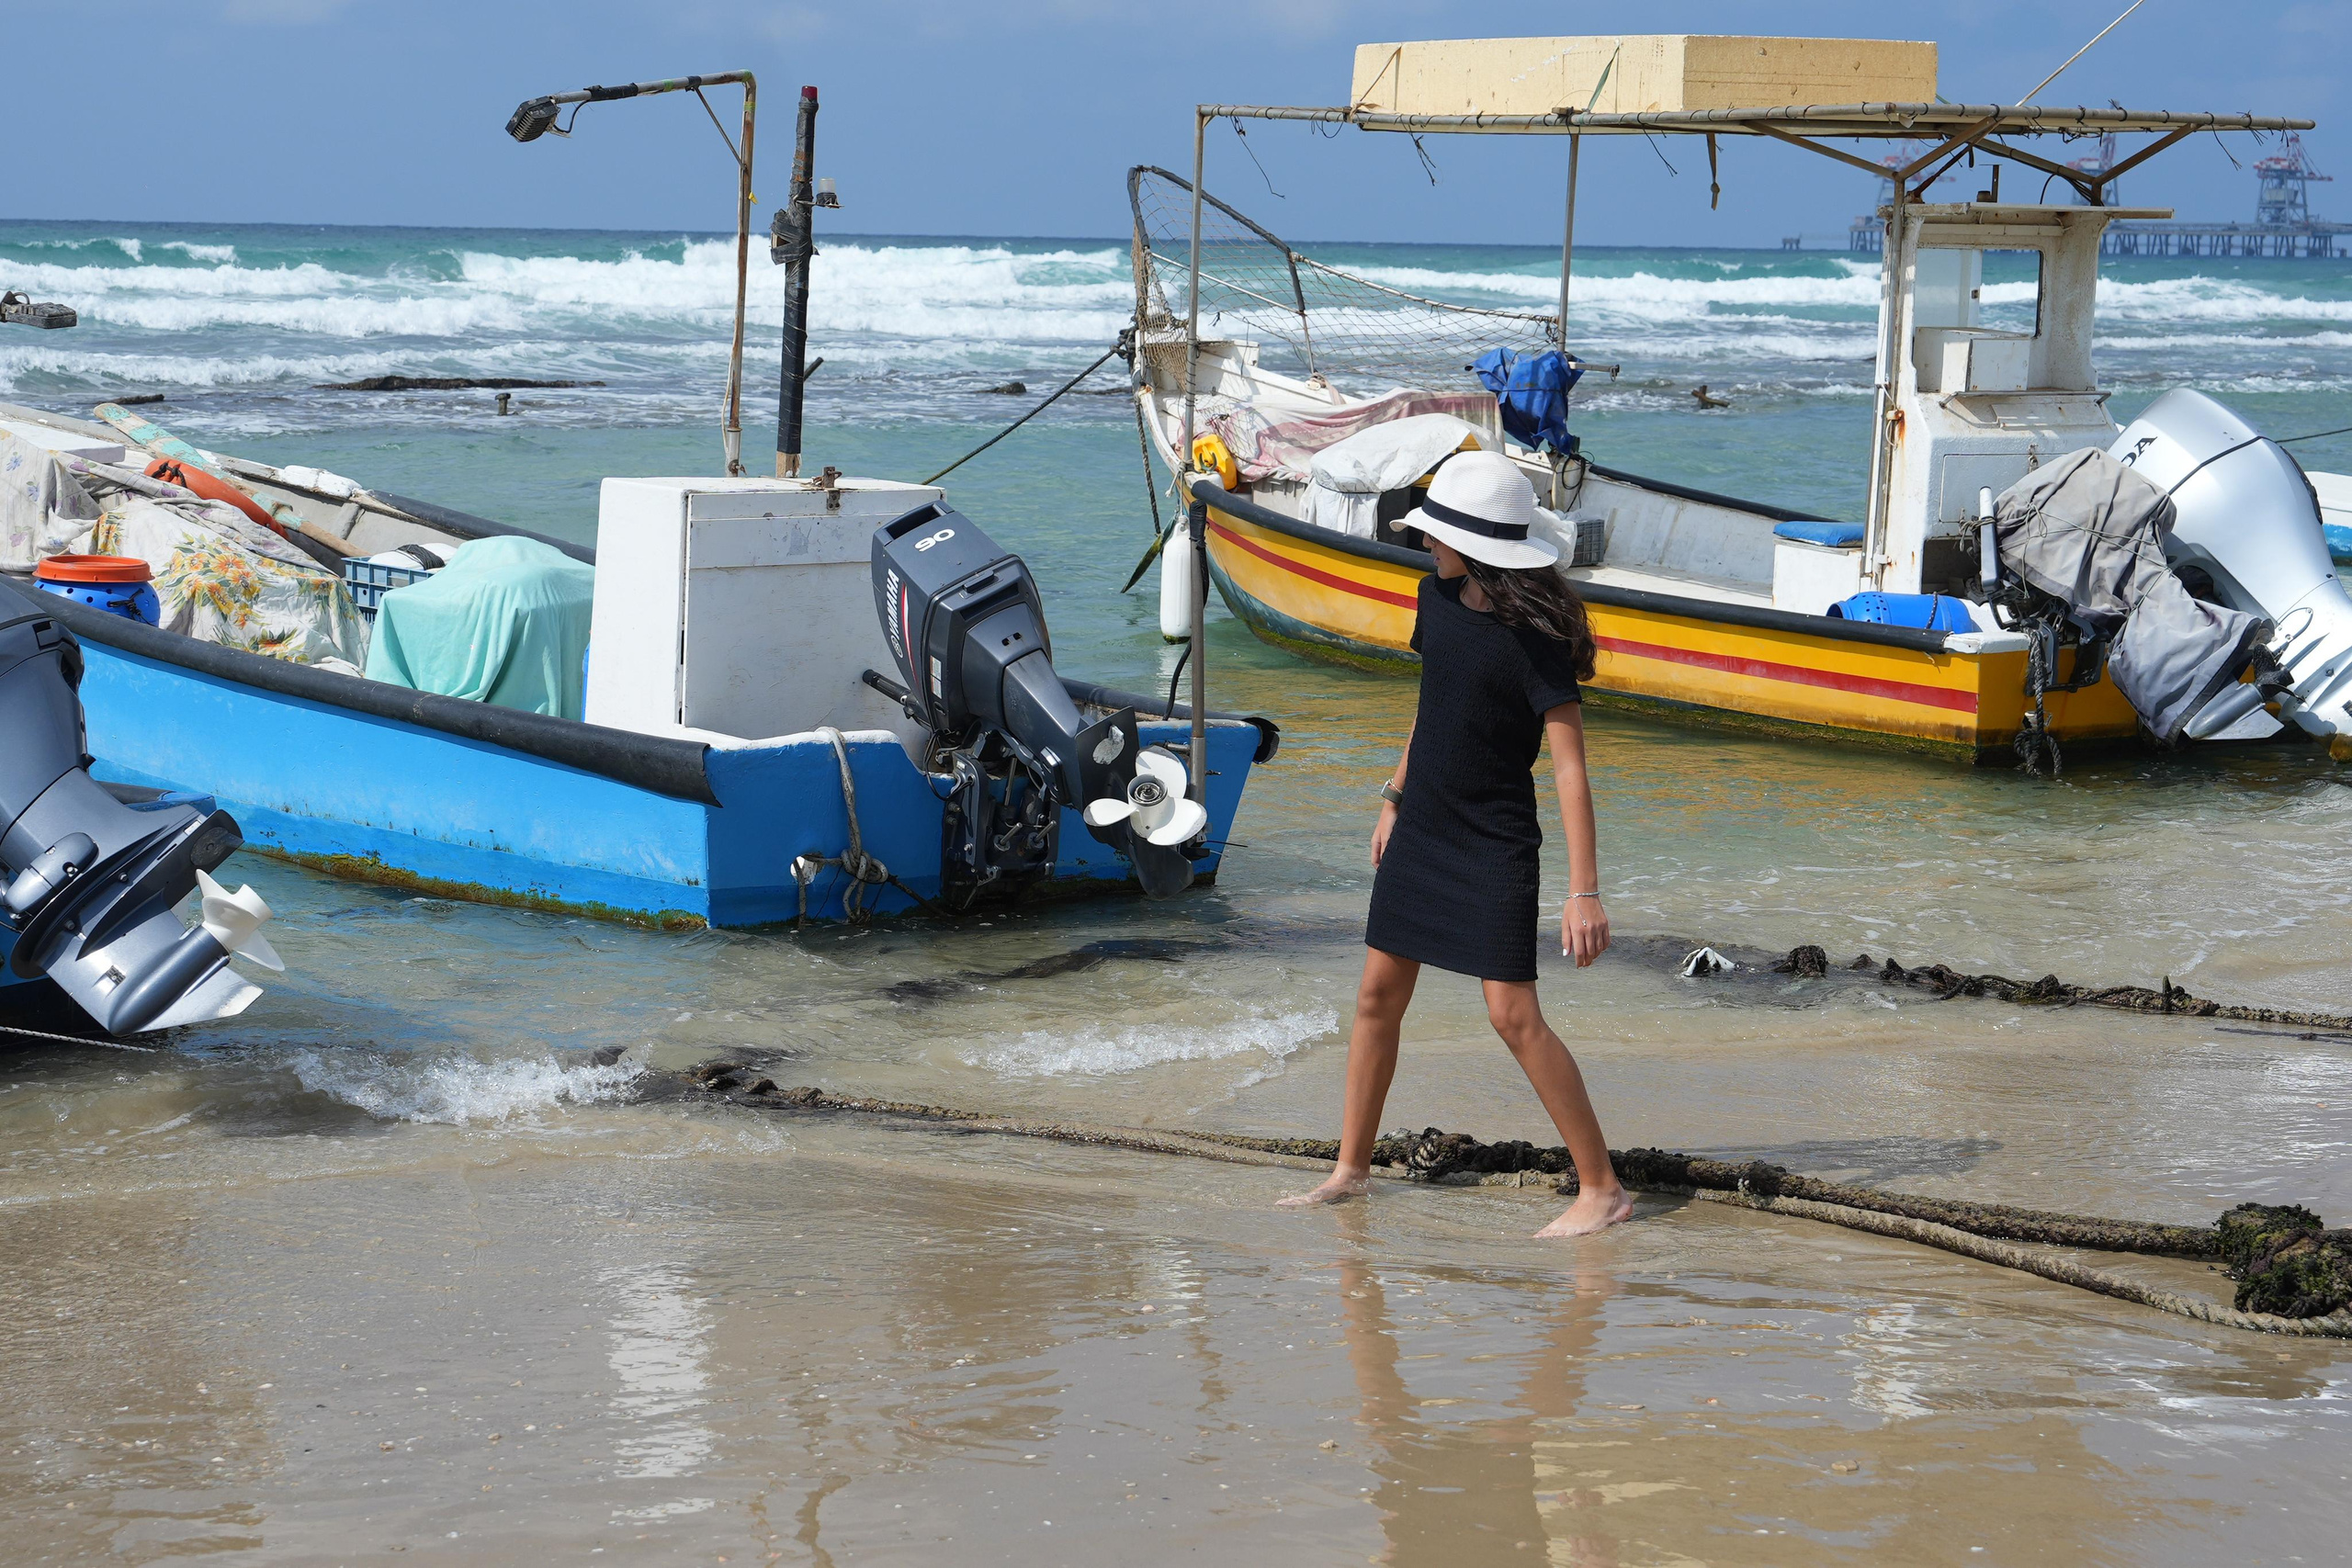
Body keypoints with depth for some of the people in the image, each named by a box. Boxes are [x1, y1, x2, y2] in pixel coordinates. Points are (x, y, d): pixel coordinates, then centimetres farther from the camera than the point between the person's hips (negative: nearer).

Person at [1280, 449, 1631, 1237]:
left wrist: (1585, 891, -24)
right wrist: (1395, 798, 24)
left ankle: (1602, 1187, 0)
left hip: (1495, 848, -7)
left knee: (1513, 1014, -10)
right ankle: (1351, 1170, 25)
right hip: (1421, 832, 7)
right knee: (1378, 995, 11)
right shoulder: (1438, 597, 1)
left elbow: (1570, 769, -21)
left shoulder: (1534, 638, -21)